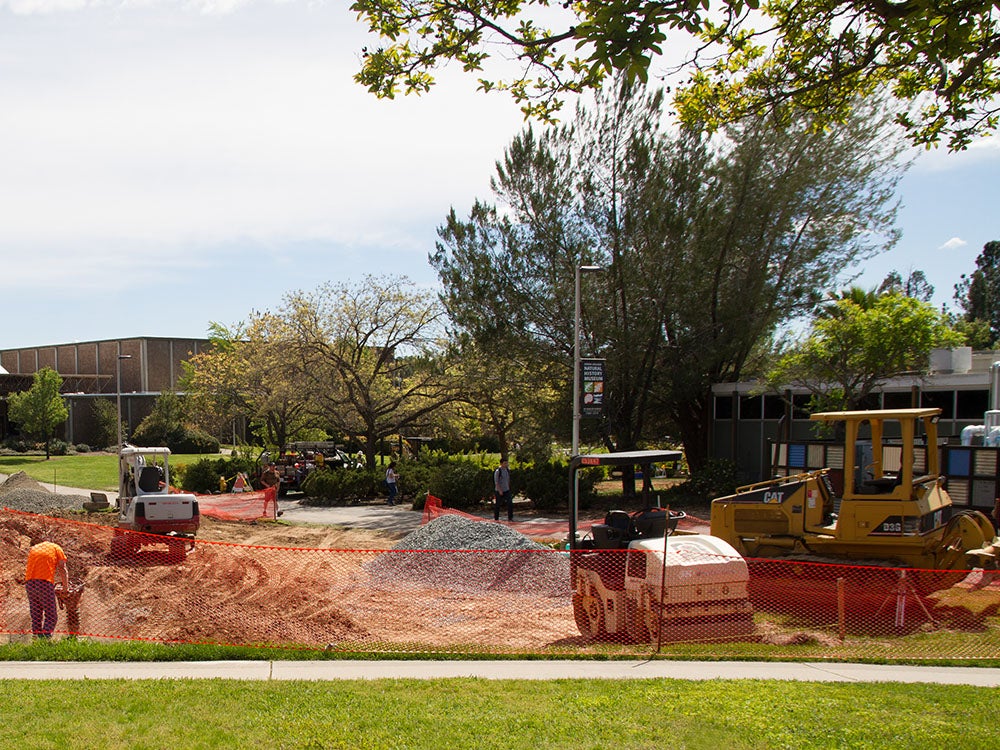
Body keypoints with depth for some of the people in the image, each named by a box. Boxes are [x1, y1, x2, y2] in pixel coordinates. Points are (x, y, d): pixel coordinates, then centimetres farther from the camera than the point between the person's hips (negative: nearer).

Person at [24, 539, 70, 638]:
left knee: (35, 616, 11)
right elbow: (62, 569, 9)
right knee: (51, 616, -2)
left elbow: (30, 567, 22)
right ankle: (45, 638, -17)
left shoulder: (33, 548, 26)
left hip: (29, 583, 5)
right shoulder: (56, 548, 14)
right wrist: (66, 587, 14)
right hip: (45, 582, -5)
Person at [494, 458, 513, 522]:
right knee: (497, 504, 7)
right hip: (499, 490, -5)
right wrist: (500, 490, -23)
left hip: (506, 490, 5)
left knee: (510, 503, -9)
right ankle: (496, 518, 23)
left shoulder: (507, 469, 3)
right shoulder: (497, 471, -16)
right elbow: (496, 482, -18)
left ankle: (510, 517, -3)